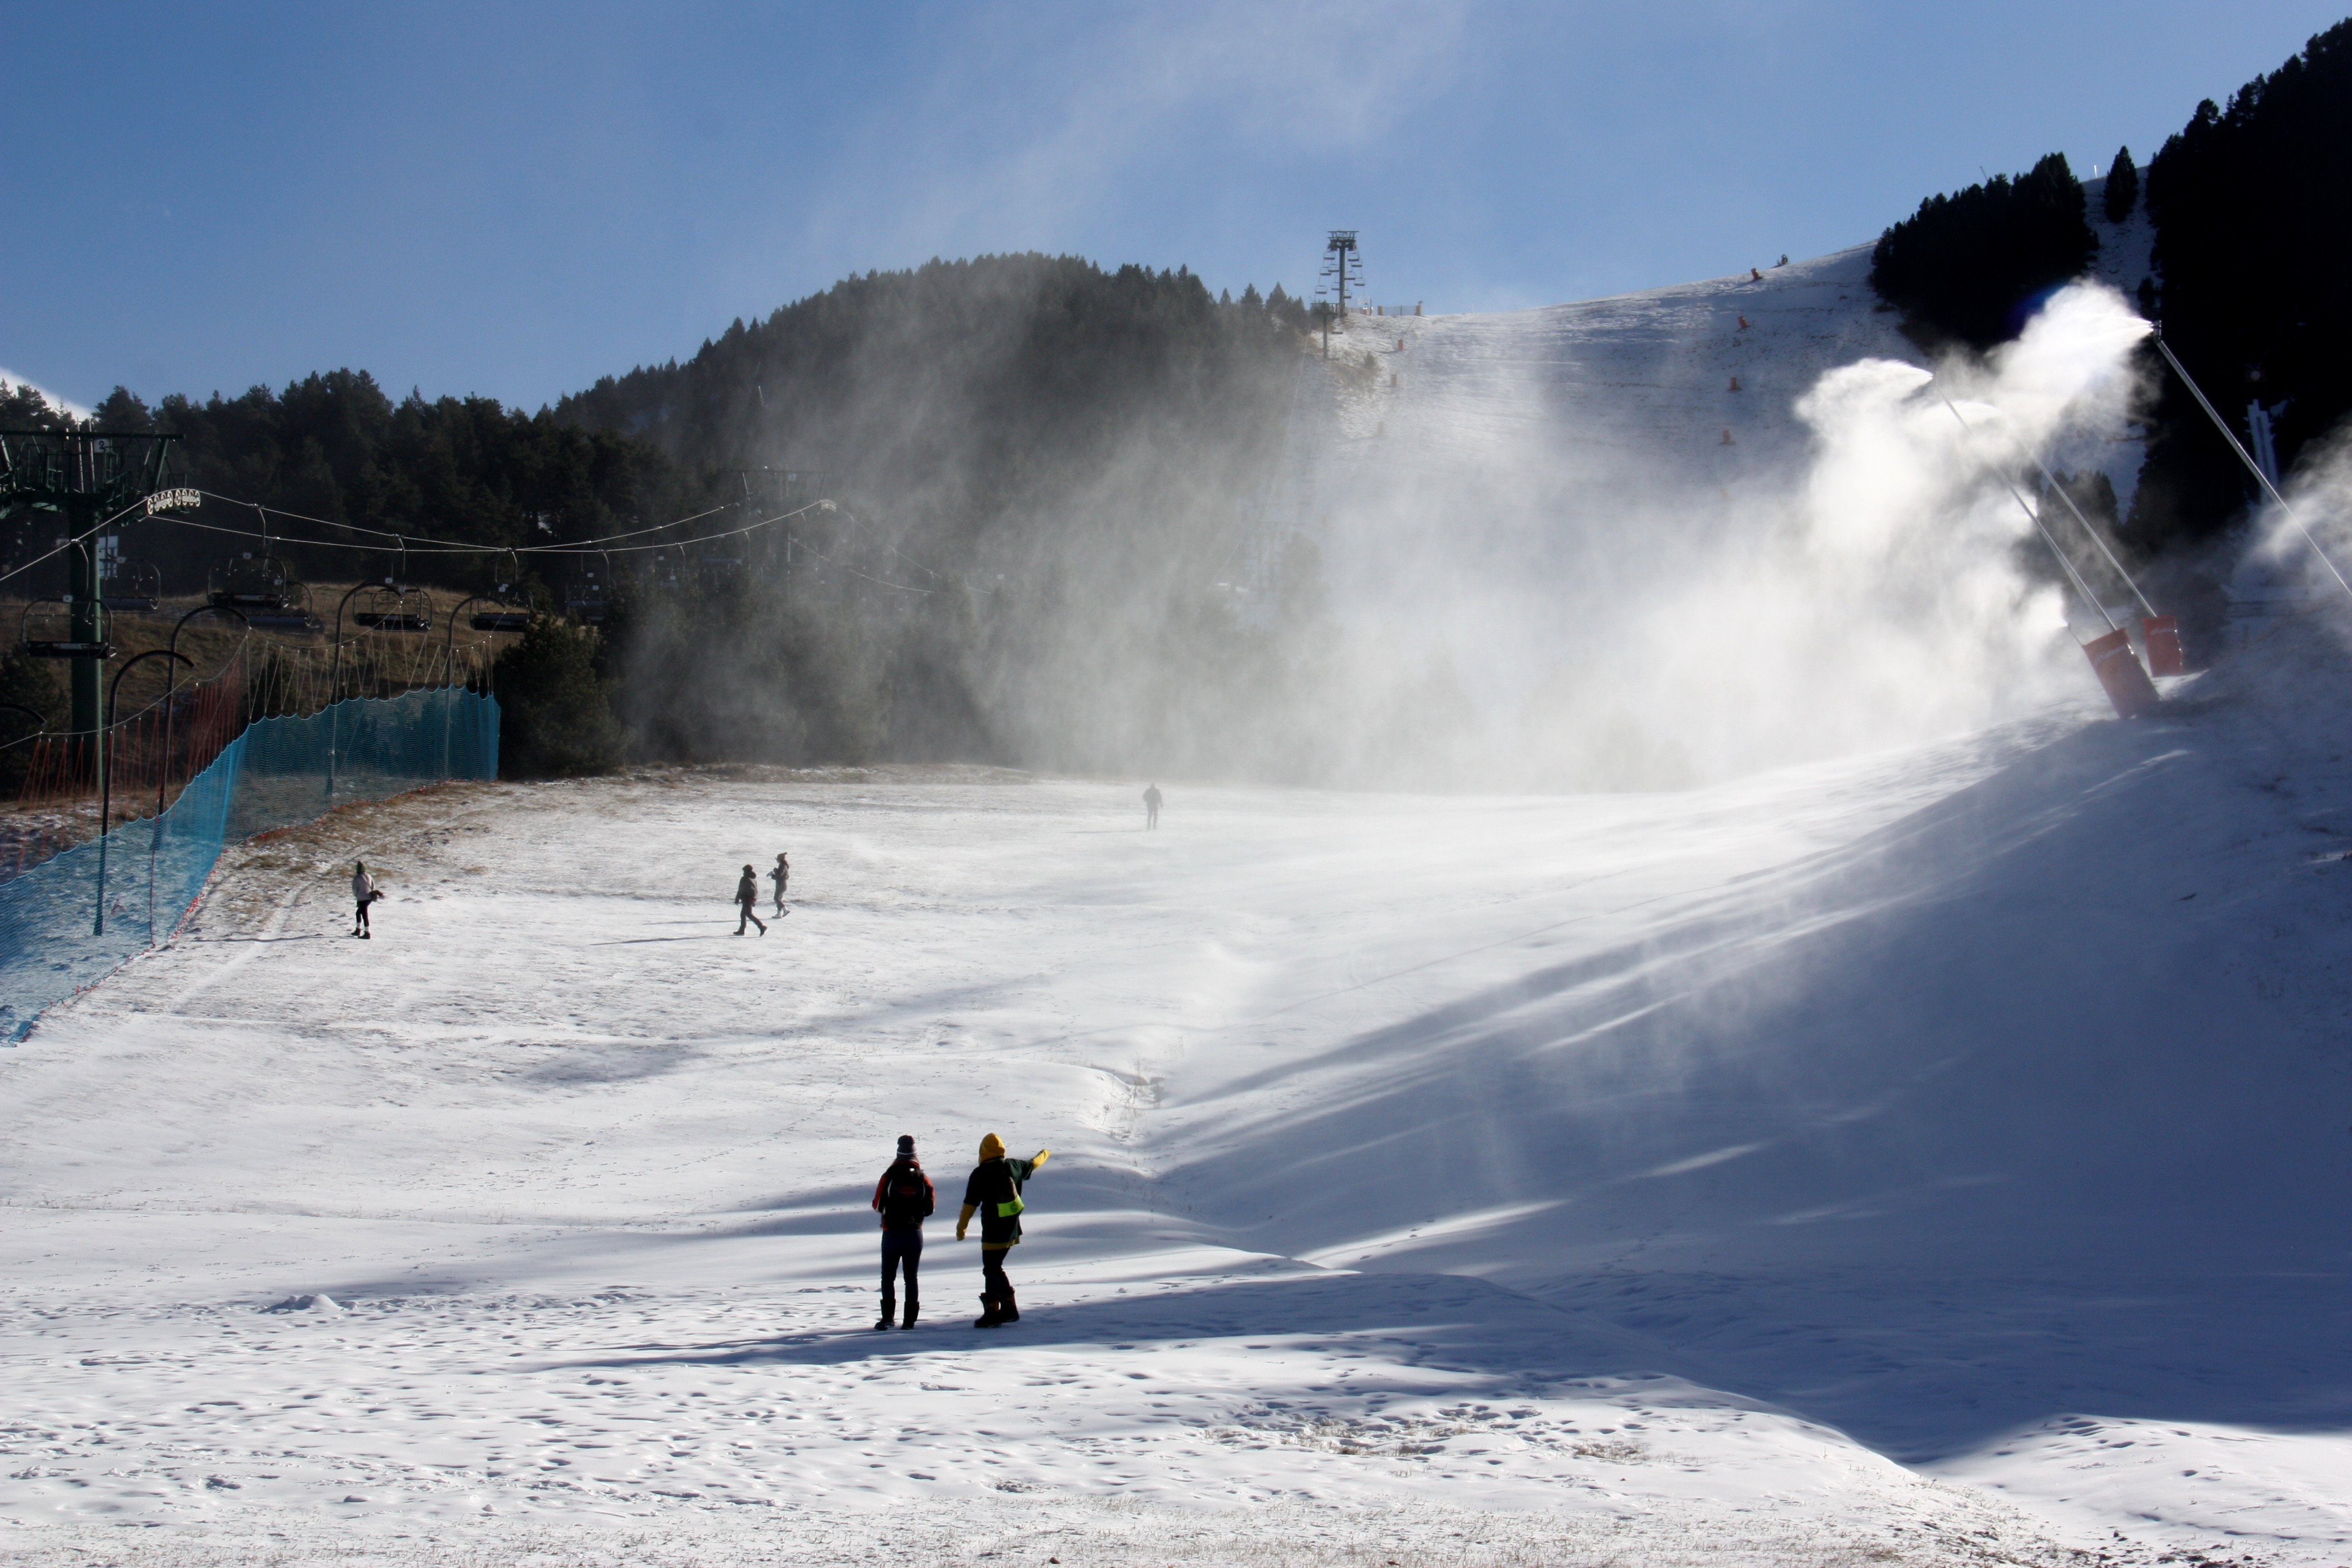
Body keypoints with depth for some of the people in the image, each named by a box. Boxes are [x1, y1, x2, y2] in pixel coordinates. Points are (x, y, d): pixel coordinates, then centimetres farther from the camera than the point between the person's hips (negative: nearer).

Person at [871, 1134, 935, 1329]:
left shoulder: (889, 1176, -10)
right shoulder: (923, 1179, -3)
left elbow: (878, 1205, -7)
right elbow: (930, 1208, 0)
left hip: (892, 1233, -2)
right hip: (915, 1234, 2)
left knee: (888, 1276, 6)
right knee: (911, 1277, 8)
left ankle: (888, 1316, -4)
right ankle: (910, 1319, 4)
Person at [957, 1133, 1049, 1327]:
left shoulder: (980, 1174, -11)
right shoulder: (1013, 1166, 4)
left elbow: (970, 1204, -9)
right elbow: (1032, 1164, 25)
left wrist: (960, 1228, 1)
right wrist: (1045, 1154, 47)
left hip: (993, 1232, -6)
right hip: (1011, 1230, 6)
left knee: (991, 1270, -4)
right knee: (996, 1268, 17)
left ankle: (992, 1311, -8)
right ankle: (1009, 1308, 16)